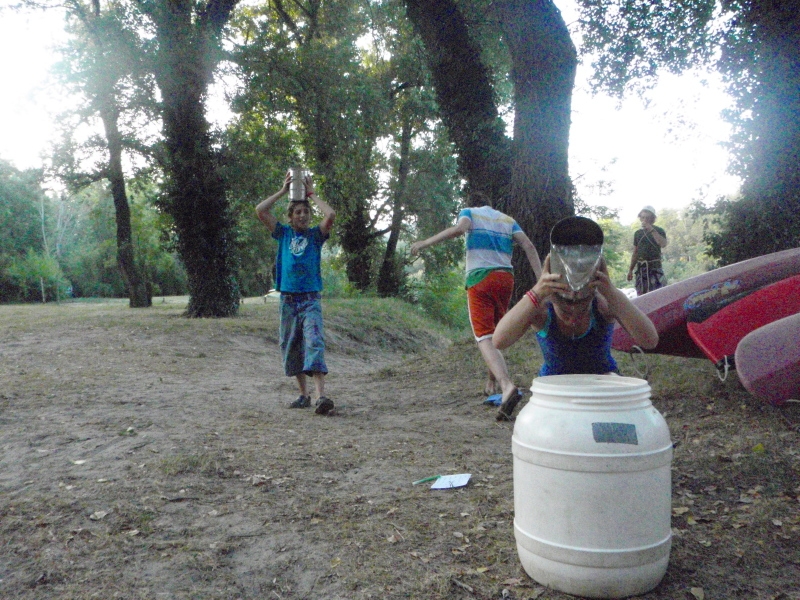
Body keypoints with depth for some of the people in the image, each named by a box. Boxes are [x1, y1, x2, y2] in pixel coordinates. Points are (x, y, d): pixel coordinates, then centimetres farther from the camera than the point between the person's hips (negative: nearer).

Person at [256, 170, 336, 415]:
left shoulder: (315, 235, 7)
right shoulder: (283, 234, 12)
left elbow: (330, 214, -11)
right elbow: (260, 210, 4)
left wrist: (312, 193, 1)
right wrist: (283, 190, 6)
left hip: (310, 299, -3)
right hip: (287, 300, 3)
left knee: (314, 343, -17)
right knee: (291, 348, 7)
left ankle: (321, 396, -27)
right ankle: (304, 395, 19)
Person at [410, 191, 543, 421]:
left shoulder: (469, 212, 11)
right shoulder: (507, 219, 21)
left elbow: (460, 227, -14)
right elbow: (528, 246, 6)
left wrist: (426, 243, -12)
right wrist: (540, 279, 0)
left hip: (480, 277, -5)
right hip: (506, 277, 5)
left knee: (484, 337, -13)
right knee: (497, 333, 21)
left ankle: (507, 385, -33)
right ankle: (493, 381, 30)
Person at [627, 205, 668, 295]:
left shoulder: (659, 231, 1)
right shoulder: (638, 233, 14)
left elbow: (663, 244, -20)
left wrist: (651, 230, -20)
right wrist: (630, 270, 16)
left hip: (655, 267, -4)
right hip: (641, 267, 4)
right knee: (641, 295, 3)